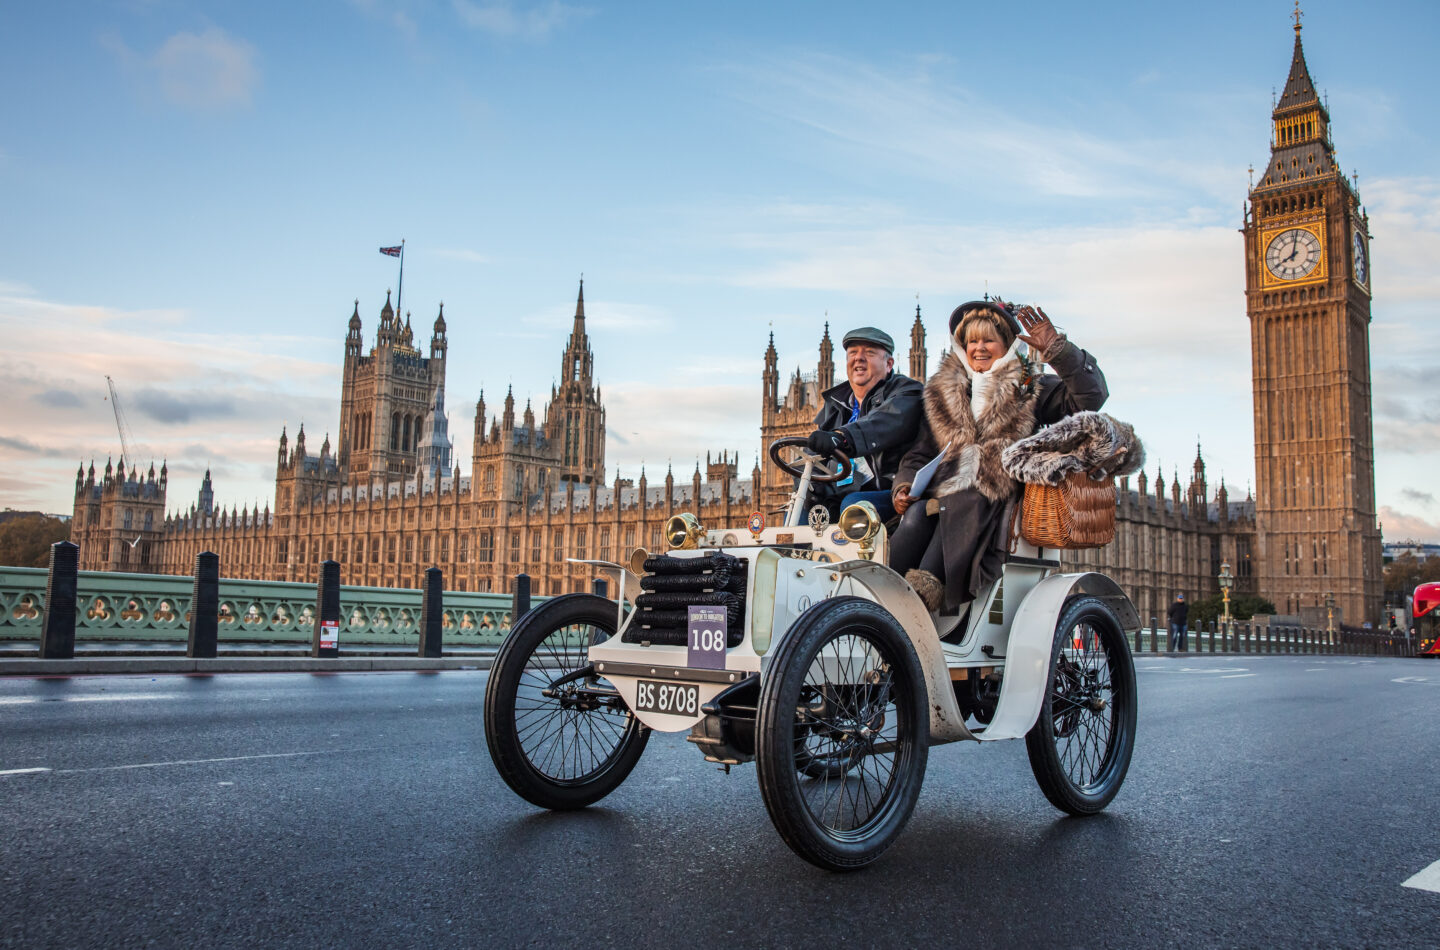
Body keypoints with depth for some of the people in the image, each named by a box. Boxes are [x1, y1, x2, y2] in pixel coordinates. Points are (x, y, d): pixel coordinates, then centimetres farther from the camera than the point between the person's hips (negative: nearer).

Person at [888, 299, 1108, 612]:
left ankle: (926, 589, -51)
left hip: (997, 503, -3)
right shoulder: (943, 392, 24)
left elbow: (1090, 396, 0)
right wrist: (905, 486, 3)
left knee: (962, 508, -36)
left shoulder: (1030, 389, 15)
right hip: (941, 496, 3)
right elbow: (921, 451, 23)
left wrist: (1056, 348, -10)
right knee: (915, 517, -29)